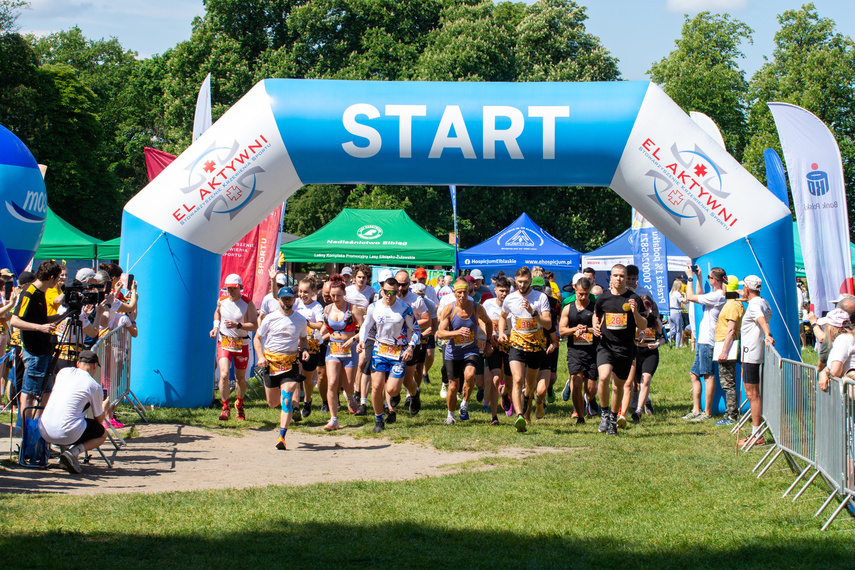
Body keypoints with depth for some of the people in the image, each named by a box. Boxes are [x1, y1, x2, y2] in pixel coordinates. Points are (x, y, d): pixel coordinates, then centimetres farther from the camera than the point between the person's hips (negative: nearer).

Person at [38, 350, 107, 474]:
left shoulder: (63, 372, 14)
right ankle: (74, 452, -8)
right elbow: (99, 420, 13)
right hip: (68, 433, -6)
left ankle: (65, 448, 9)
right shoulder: (95, 387, 1)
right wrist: (104, 408, 37)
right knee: (102, 434, 20)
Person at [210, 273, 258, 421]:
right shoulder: (221, 301, 0)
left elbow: (254, 326, -15)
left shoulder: (247, 303, -10)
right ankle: (225, 408, -5)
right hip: (224, 343, 1)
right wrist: (216, 326, 9)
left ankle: (239, 405, 38)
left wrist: (237, 325, -27)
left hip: (242, 345, -1)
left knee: (240, 378, 12)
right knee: (224, 374, -17)